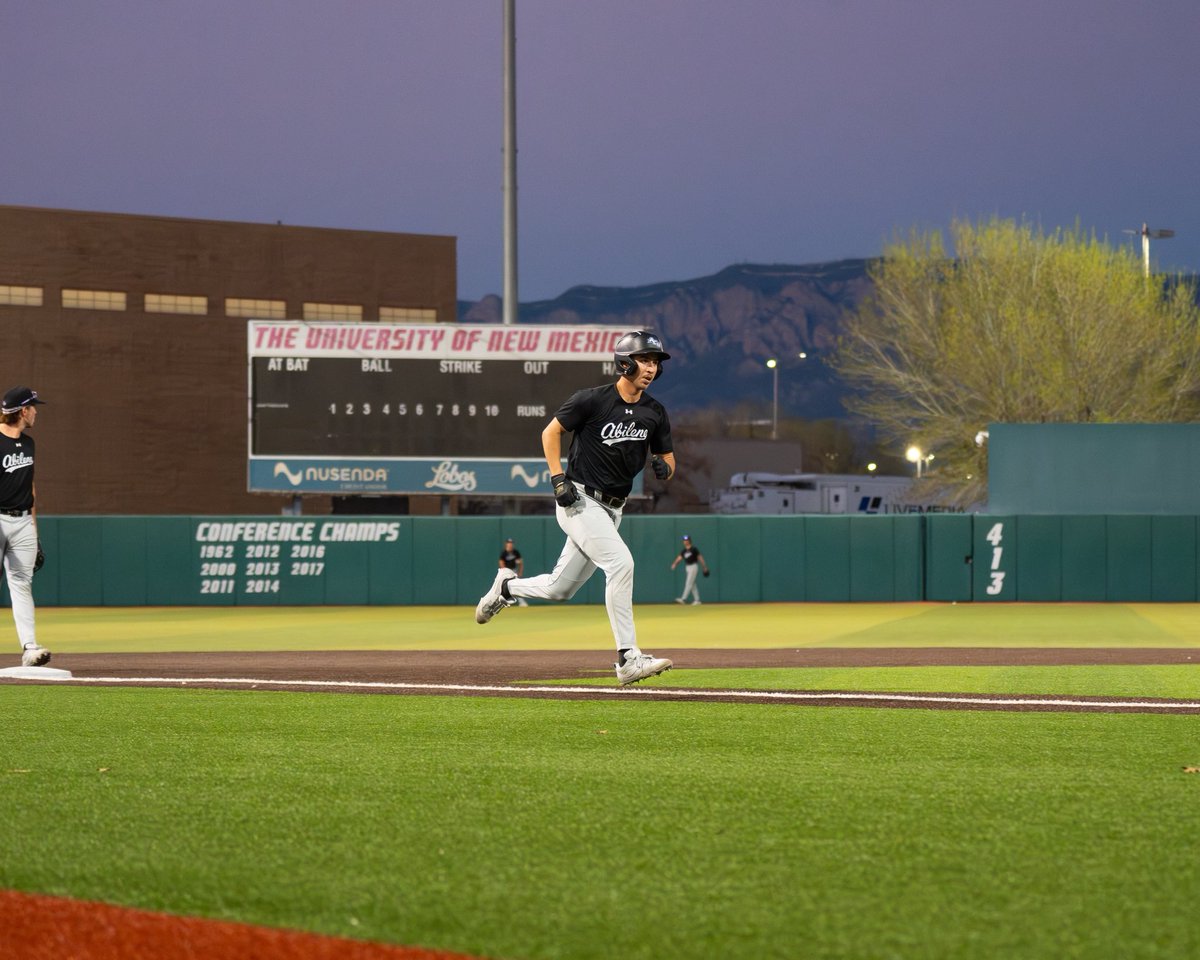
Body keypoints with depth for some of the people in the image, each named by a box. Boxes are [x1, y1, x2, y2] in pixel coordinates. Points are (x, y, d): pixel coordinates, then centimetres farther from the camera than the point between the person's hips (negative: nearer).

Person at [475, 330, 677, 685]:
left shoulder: (655, 413, 4)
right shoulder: (591, 400, -11)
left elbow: (667, 458, 14)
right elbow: (551, 432, 0)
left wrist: (663, 467, -11)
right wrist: (557, 478, -10)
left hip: (611, 509, 7)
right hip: (579, 500, -7)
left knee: (560, 589, 11)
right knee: (621, 562, -25)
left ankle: (507, 586, 41)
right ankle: (628, 659, -25)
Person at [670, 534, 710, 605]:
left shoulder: (694, 549, -6)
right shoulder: (684, 551, 11)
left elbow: (700, 557, -2)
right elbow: (679, 558, 1)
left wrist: (704, 567, -2)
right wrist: (674, 564, -18)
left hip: (693, 566, -7)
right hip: (687, 567, 7)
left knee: (688, 583, -13)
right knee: (692, 584, 8)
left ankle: (684, 599, -21)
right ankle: (697, 599, 14)